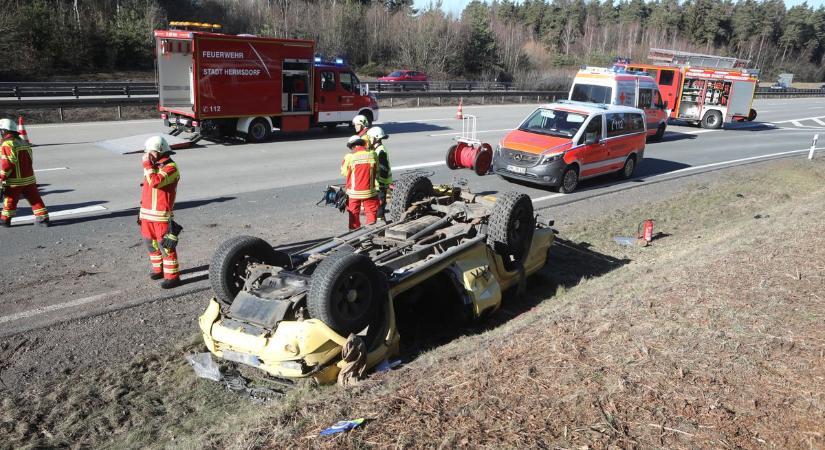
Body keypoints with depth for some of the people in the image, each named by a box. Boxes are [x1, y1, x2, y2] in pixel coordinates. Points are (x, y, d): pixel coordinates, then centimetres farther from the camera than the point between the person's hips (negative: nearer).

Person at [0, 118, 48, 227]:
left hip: (15, 181, -6)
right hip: (29, 178, 6)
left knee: (10, 200, 8)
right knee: (35, 198, 6)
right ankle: (43, 218, 3)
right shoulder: (24, 142, 11)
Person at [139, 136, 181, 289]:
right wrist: (142, 209, 22)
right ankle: (158, 269, 33)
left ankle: (172, 276, 0)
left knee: (166, 245, -6)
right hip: (147, 213, 9)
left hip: (162, 215, -9)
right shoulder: (154, 165, 14)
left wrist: (147, 164, -20)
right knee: (151, 243, 18)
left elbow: (155, 182, -30)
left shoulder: (170, 167, -14)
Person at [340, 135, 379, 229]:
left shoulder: (349, 157, -13)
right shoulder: (372, 155, -7)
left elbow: (344, 172, -1)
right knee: (371, 212, 13)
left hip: (354, 192, -1)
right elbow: (377, 170, 5)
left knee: (354, 214, 14)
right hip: (369, 191, 1)